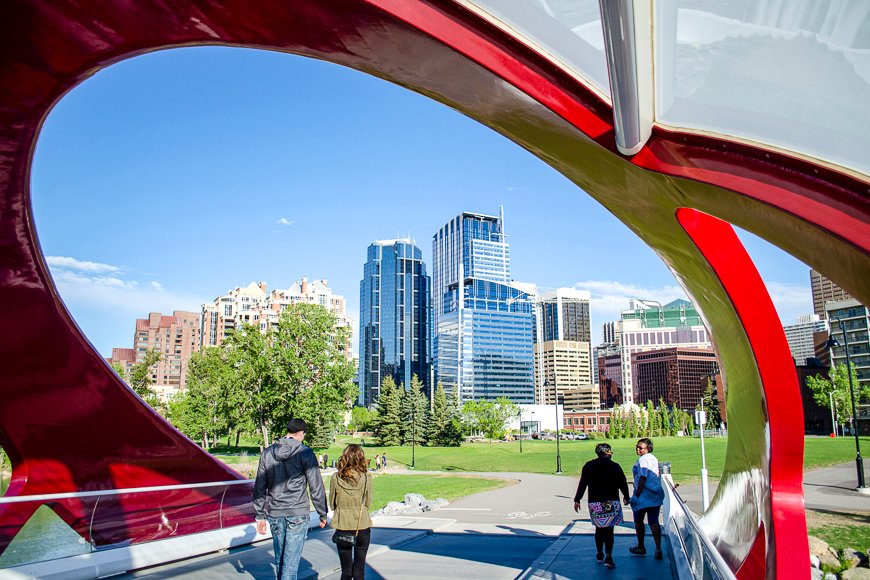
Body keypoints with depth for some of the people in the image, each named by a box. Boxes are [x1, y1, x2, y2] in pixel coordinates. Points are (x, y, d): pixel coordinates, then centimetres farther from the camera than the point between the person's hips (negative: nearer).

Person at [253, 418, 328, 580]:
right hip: (298, 514, -4)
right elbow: (316, 487, -7)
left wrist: (260, 516, 14)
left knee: (279, 557, 18)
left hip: (275, 514, 4)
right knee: (291, 559, 0)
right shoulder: (305, 453, -8)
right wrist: (322, 514, 2)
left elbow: (259, 487, 8)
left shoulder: (268, 452, 4)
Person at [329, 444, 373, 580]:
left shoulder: (336, 478, -9)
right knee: (359, 569, 11)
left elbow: (332, 504, 2)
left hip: (342, 527, 1)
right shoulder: (366, 478, -12)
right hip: (362, 526, -1)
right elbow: (368, 504, 0)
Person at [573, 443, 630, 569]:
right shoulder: (615, 466, -3)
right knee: (609, 530, 0)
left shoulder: (589, 466, 2)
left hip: (594, 503, 2)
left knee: (599, 528, 16)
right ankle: (608, 557, -8)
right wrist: (626, 497, 21)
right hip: (611, 503, -2)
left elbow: (582, 484, -1)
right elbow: (623, 483, 4)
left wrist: (577, 500, 3)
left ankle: (599, 554, 25)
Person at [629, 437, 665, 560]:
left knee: (638, 521, 10)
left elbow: (642, 478, -19)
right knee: (654, 522, 7)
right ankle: (658, 549, -1)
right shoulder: (654, 458, 12)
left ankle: (640, 547, 21)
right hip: (657, 495, 7)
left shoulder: (642, 459, -15)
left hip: (644, 495, -7)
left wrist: (636, 495, -16)